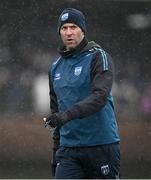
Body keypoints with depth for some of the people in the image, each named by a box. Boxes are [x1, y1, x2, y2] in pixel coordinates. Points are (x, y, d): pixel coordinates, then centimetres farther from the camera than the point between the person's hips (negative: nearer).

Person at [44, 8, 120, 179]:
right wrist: (56, 152, 21)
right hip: (68, 150, 5)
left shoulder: (98, 57, -4)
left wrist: (68, 115, -32)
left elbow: (100, 96, -20)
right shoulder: (55, 68, 15)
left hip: (102, 145, -4)